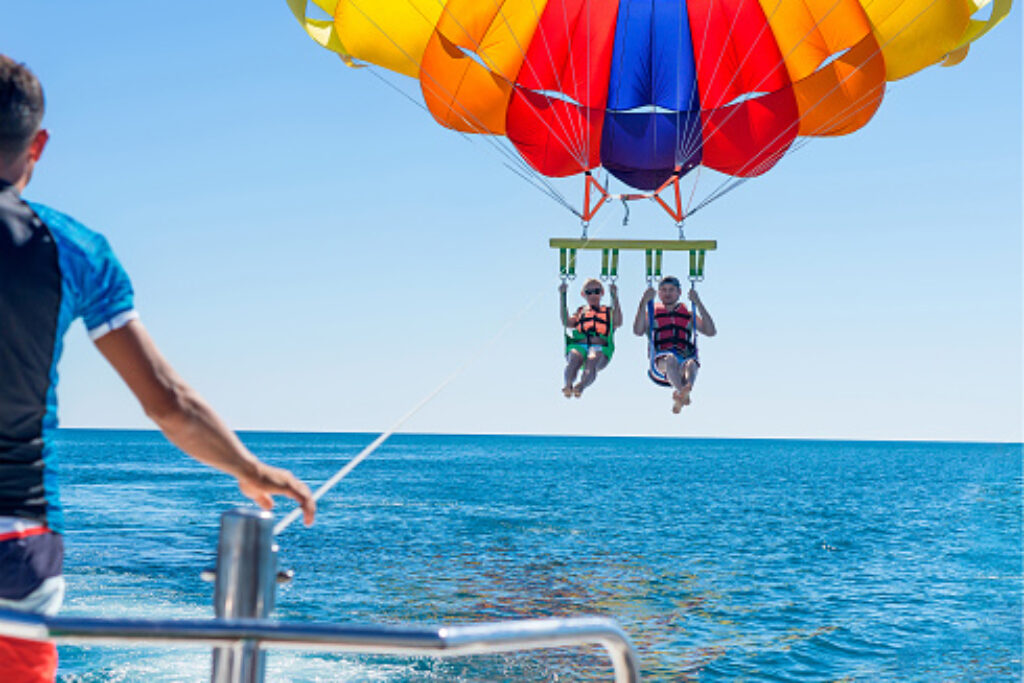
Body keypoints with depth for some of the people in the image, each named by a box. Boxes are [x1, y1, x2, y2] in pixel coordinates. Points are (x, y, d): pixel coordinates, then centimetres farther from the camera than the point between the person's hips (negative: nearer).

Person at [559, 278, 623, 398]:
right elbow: (567, 322, 11)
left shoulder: (609, 312, 30)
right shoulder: (580, 312, 32)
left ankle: (581, 386, -64)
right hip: (578, 345, 1)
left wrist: (615, 297, 3)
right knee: (574, 358, -36)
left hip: (600, 348, -1)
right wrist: (563, 297, 8)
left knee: (592, 359, -38)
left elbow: (618, 323, 6)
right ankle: (568, 385, -59)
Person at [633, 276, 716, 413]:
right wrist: (644, 302, -1)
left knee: (691, 364, -36)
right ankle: (683, 395, -66)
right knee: (670, 359, -38)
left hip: (685, 357, 1)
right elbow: (638, 331, 3)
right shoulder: (652, 313, 24)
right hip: (660, 361, -1)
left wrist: (698, 303, 7)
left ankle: (679, 394, -66)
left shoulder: (689, 315, 27)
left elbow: (711, 332, 10)